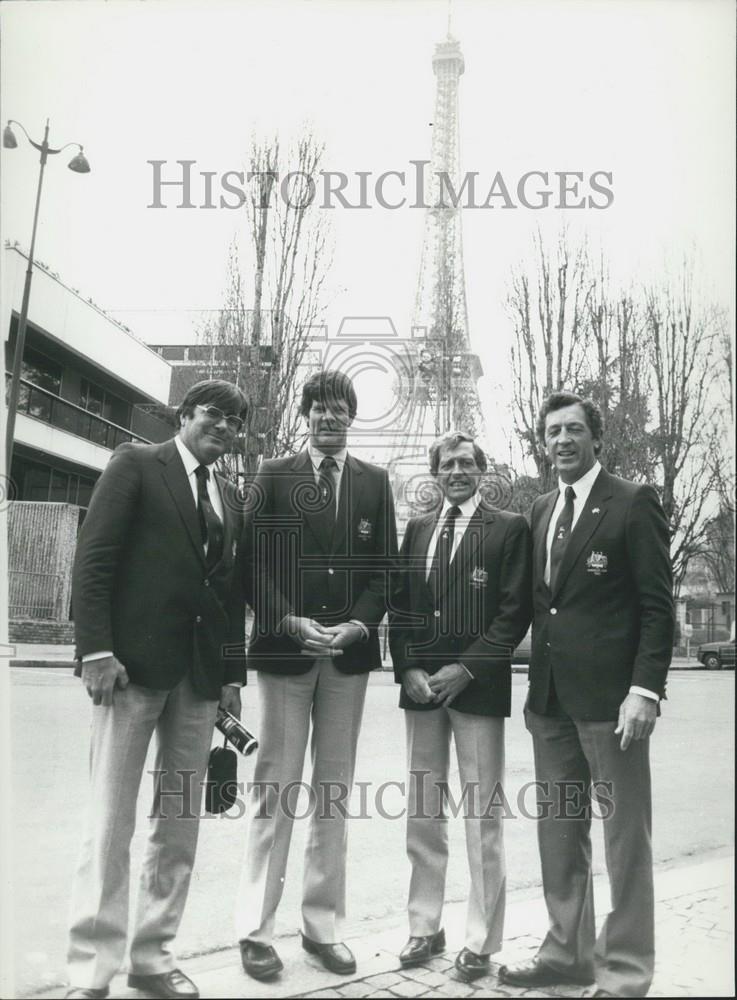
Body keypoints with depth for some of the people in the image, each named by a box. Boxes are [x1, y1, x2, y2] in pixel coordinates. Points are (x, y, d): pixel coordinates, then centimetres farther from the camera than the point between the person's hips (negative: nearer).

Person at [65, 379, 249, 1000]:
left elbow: (233, 590, 15)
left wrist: (234, 671, 8)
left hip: (201, 672, 6)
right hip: (134, 662, -5)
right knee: (112, 821, 0)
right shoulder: (136, 464, 2)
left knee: (181, 823, 9)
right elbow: (94, 557, -6)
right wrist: (96, 648, -15)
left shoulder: (231, 498, 17)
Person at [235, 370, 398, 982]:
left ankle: (324, 925, 20)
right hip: (285, 647, -2)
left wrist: (359, 623, -9)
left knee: (335, 790, 9)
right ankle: (256, 929, 13)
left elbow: (385, 565, 6)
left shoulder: (375, 482, 10)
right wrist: (289, 621, -12)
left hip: (349, 652, 2)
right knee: (275, 787, 2)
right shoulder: (274, 475, 5)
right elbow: (255, 560, 0)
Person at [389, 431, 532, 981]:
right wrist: (408, 669, -3)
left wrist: (466, 668, -13)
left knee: (481, 817, 2)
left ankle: (481, 941, 15)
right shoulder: (417, 529, 13)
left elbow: (515, 610, -6)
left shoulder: (510, 528, 1)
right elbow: (399, 606, 10)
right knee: (423, 813, 11)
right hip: (420, 684, 4)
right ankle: (425, 927, 24)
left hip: (478, 686, -4)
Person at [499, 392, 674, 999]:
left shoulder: (633, 503, -6)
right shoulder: (541, 511, 13)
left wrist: (645, 690, -17)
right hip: (550, 697, 7)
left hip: (609, 696, -6)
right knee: (558, 830, 15)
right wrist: (537, 681, 8)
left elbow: (658, 606, -9)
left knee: (625, 835, 4)